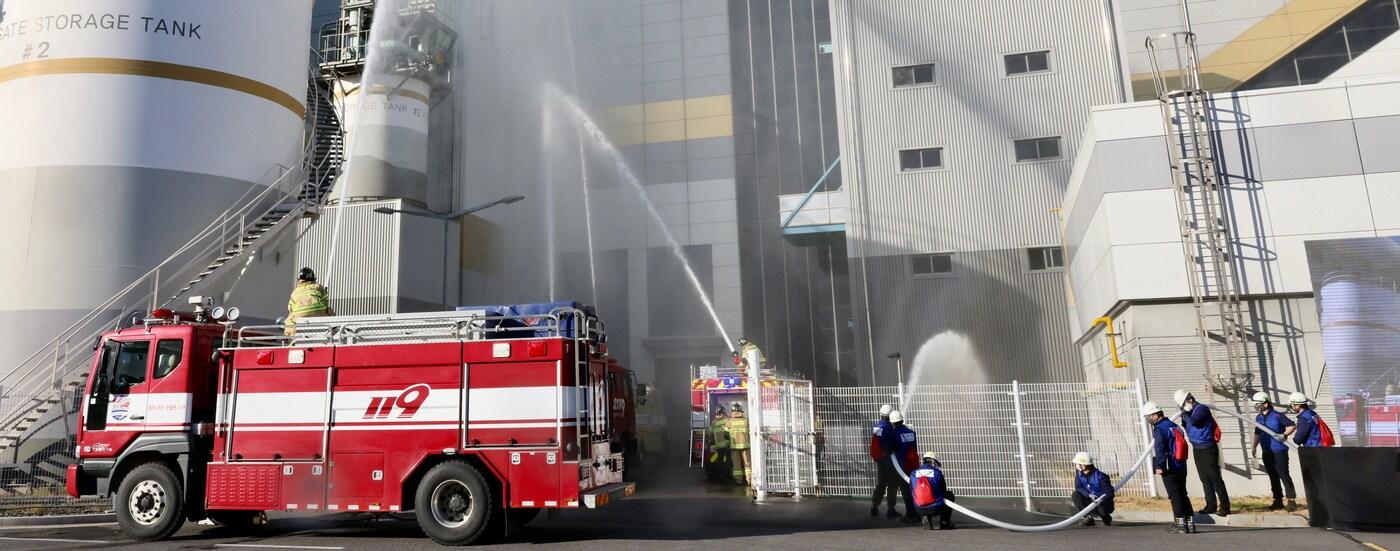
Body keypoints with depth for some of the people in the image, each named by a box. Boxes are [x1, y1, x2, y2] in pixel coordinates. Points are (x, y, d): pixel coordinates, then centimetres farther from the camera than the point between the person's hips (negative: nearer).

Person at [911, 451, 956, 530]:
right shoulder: (937, 472, -2)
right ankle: (944, 523, 21)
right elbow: (944, 490, 11)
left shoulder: (913, 474, 6)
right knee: (949, 495, 25)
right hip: (936, 509, -3)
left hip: (920, 510, 3)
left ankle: (926, 518, 10)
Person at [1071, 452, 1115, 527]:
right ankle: (1089, 518, -9)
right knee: (1075, 495, -20)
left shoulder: (1100, 476, -20)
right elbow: (1078, 487, -10)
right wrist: (1089, 495, -29)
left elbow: (1110, 492, -20)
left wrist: (1101, 499, -38)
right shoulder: (1079, 473, -6)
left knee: (1101, 509, -36)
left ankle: (1107, 519, 4)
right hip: (1090, 500, 4)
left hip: (1104, 501, -4)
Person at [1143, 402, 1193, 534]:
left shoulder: (1159, 429, -14)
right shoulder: (1175, 426, 14)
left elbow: (1160, 449, -21)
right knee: (1183, 494, 14)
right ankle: (1190, 522, 16)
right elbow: (1181, 446, 20)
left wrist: (1159, 466, -18)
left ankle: (1181, 524, -1)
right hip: (1181, 467, 8)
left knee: (1175, 496, -3)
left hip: (1169, 469, -8)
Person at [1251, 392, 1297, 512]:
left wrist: (1284, 435, -19)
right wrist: (1254, 446, 14)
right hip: (1267, 452, 7)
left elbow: (1292, 425, -6)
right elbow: (1257, 433, 20)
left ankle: (1291, 500, -3)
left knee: (1284, 475, -7)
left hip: (1279, 451, -7)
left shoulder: (1277, 416, -9)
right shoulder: (1258, 418, 12)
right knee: (1273, 477, 10)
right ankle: (1278, 500, 16)